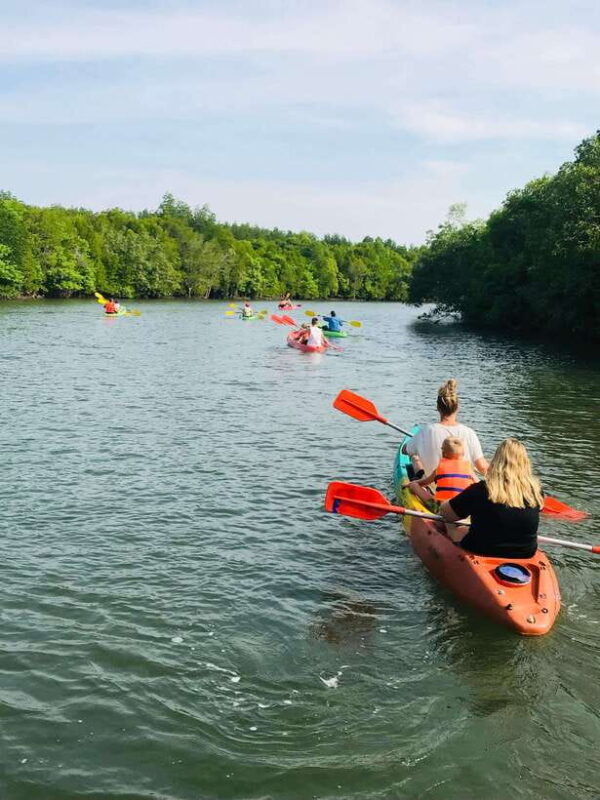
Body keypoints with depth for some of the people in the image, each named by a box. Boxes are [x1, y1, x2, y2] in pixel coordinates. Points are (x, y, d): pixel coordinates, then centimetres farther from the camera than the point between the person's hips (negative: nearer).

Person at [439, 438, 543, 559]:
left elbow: (444, 512, -7)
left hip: (483, 553, -4)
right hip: (526, 555, 4)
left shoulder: (481, 490, -19)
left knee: (457, 531, 23)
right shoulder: (535, 490, -10)